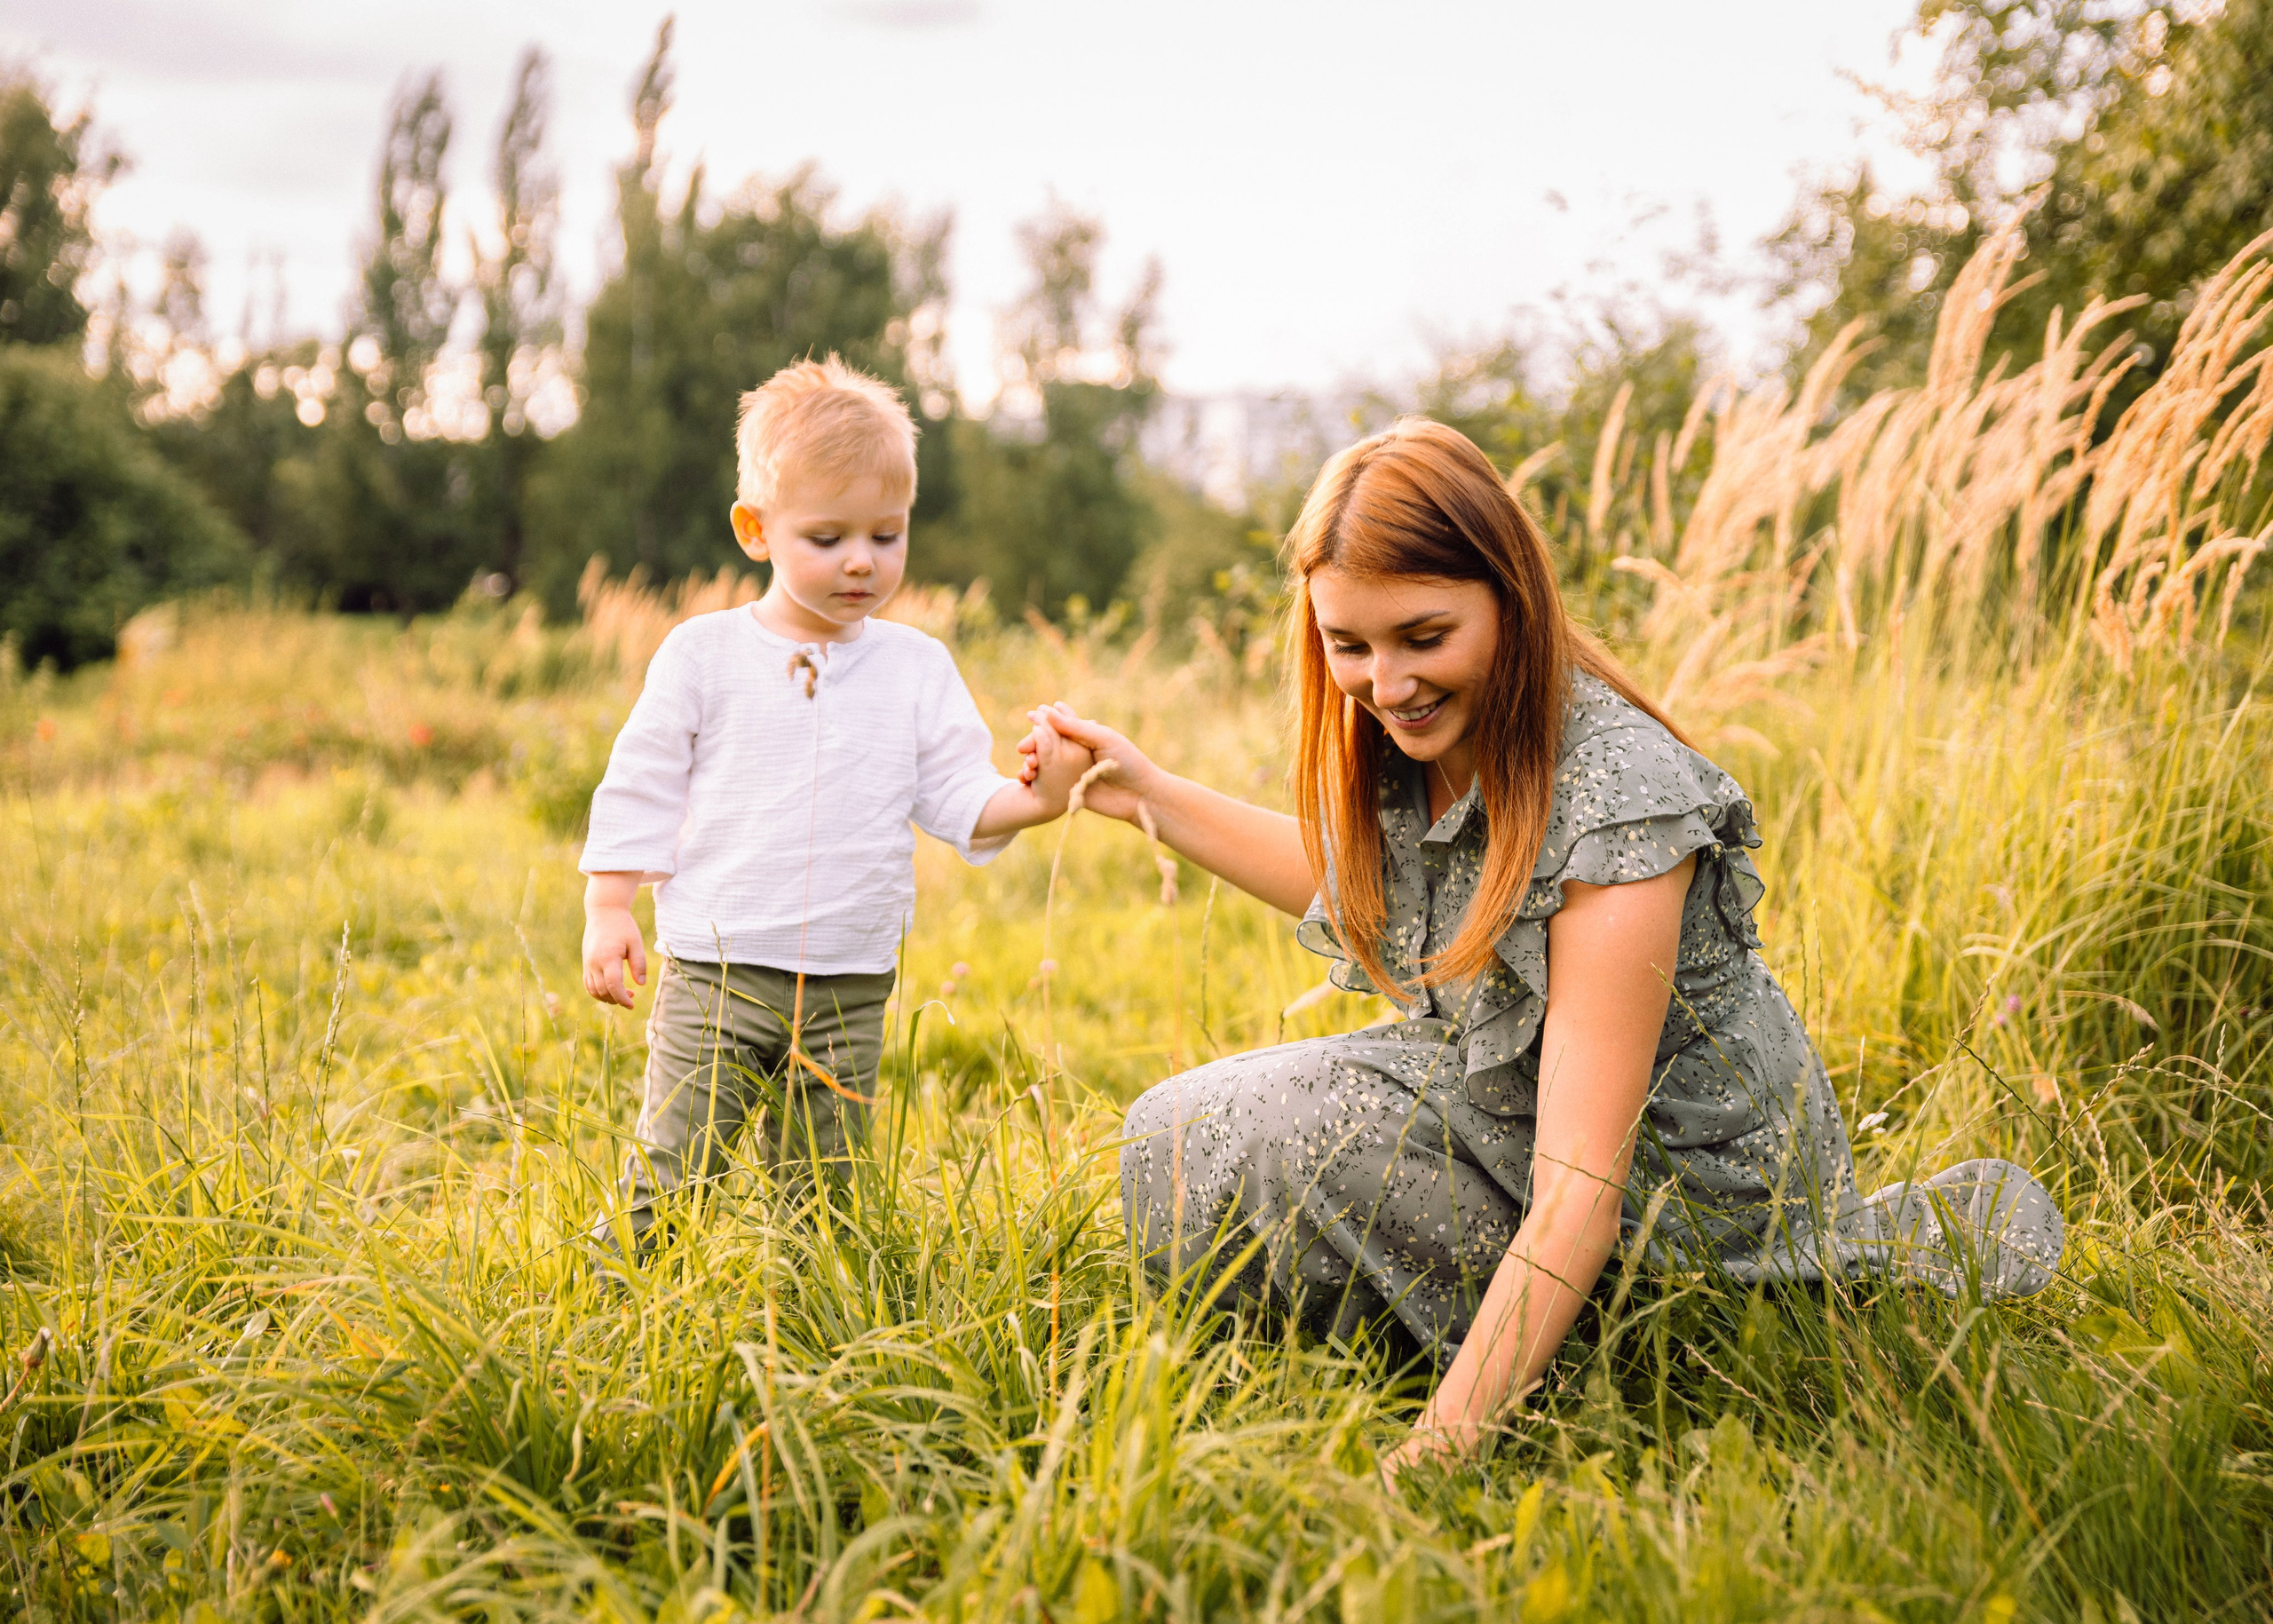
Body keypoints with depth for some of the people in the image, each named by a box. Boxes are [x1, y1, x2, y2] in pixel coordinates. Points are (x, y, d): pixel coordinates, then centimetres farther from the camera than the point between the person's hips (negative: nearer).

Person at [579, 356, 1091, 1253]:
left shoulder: (917, 668, 6)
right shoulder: (704, 654, 0)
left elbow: (959, 797, 1)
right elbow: (640, 789, 4)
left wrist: (1031, 799, -19)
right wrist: (608, 908, -2)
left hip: (850, 986, 2)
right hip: (715, 973, -2)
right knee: (670, 1176, -5)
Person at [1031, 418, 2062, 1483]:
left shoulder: (1613, 795, -29)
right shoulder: (1402, 744, -6)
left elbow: (1580, 1192, -33)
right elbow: (1369, 885, 21)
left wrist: (1441, 1445, -39)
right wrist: (1152, 798, 13)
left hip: (1686, 1181, -9)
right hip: (1506, 1110, 9)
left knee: (1295, 1139, -25)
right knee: (1174, 1142, 2)